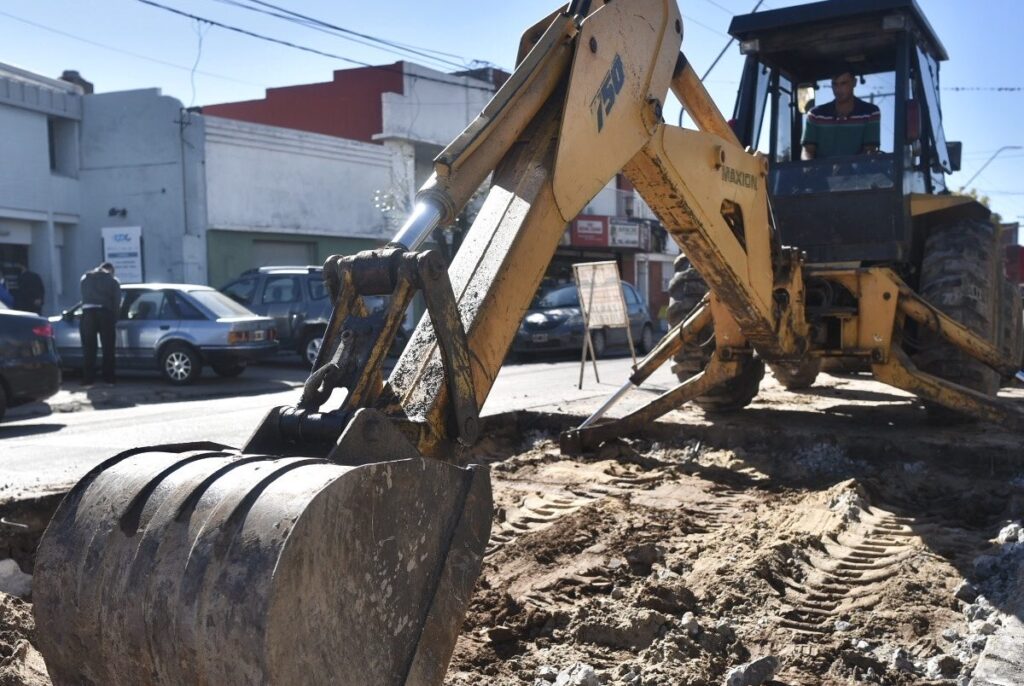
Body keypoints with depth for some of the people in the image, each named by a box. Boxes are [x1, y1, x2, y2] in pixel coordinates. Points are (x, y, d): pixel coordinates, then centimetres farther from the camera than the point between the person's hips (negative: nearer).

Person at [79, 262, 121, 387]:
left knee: (88, 349, 6)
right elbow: (117, 302, 6)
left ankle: (88, 379, 4)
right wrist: (114, 320, 12)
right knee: (108, 348, 6)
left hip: (88, 312, 2)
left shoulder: (85, 278, 20)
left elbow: (84, 296, 16)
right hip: (105, 313, -1)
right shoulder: (112, 281, 11)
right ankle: (109, 379, 6)